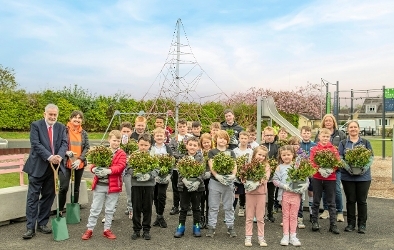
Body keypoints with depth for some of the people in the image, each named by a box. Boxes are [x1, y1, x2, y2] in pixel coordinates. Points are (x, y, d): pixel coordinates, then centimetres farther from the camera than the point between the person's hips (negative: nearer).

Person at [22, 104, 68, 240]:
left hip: (54, 167, 4)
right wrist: (49, 157, -25)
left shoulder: (61, 127, 8)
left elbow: (64, 143, -2)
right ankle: (30, 227, 4)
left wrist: (59, 156, -22)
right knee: (33, 197, -1)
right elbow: (35, 143, -14)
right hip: (37, 166, -4)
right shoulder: (35, 125, -3)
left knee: (48, 196, 10)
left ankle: (42, 224, 21)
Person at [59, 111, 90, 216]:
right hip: (65, 163, -4)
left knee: (76, 188, 12)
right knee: (64, 187, -9)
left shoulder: (83, 133, 7)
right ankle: (60, 210, 6)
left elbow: (87, 148, 2)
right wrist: (66, 152, -21)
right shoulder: (64, 130, -3)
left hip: (79, 164, 4)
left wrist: (79, 160, -11)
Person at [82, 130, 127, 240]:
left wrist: (109, 170, -29)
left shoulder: (121, 154, -2)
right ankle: (89, 230, 20)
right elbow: (93, 163, 4)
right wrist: (94, 168, -19)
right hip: (99, 185, 1)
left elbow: (120, 167, -15)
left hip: (113, 185, -1)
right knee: (95, 209, 9)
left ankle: (107, 229, 25)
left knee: (110, 209, 11)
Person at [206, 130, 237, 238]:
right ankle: (211, 227, 13)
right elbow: (211, 166, -7)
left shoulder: (231, 152, 11)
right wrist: (217, 175, -24)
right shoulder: (212, 152, 4)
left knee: (229, 206, 10)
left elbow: (234, 165, 2)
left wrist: (233, 175, -18)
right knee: (213, 206, 5)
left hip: (228, 182, 2)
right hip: (215, 181, -2)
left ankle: (230, 227, 19)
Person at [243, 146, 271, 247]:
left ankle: (261, 237, 19)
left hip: (261, 192, 1)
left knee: (260, 217, 9)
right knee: (249, 217, 8)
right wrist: (245, 180, -26)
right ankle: (248, 237, 15)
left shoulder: (266, 166, 1)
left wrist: (260, 181, -28)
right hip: (250, 192, 0)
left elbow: (266, 178, -10)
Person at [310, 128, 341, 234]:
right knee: (316, 201, 10)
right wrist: (319, 169, -19)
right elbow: (311, 162, -4)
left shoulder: (334, 149, 4)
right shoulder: (314, 149, 2)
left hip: (330, 177, 0)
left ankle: (333, 224, 13)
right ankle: (314, 222, 22)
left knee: (331, 202, 6)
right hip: (317, 177, 0)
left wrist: (331, 169, -17)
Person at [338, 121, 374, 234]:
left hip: (363, 176, 0)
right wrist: (347, 167, -19)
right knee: (350, 200, 7)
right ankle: (351, 223, 18)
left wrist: (366, 167, -15)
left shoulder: (366, 142, 8)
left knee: (362, 201, 5)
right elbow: (339, 158, -2)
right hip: (347, 176, 0)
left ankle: (362, 224, 16)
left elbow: (371, 157, 3)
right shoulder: (343, 143, 7)